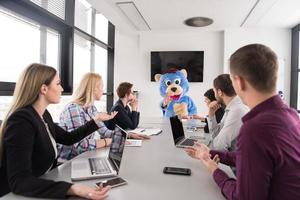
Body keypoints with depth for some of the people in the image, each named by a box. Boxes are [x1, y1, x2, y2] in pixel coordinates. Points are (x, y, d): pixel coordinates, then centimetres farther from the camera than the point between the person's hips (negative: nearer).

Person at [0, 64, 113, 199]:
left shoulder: (43, 115, 3)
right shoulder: (21, 120, -24)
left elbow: (68, 139, 16)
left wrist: (96, 120, 13)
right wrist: (72, 189, -43)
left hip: (43, 184, 7)